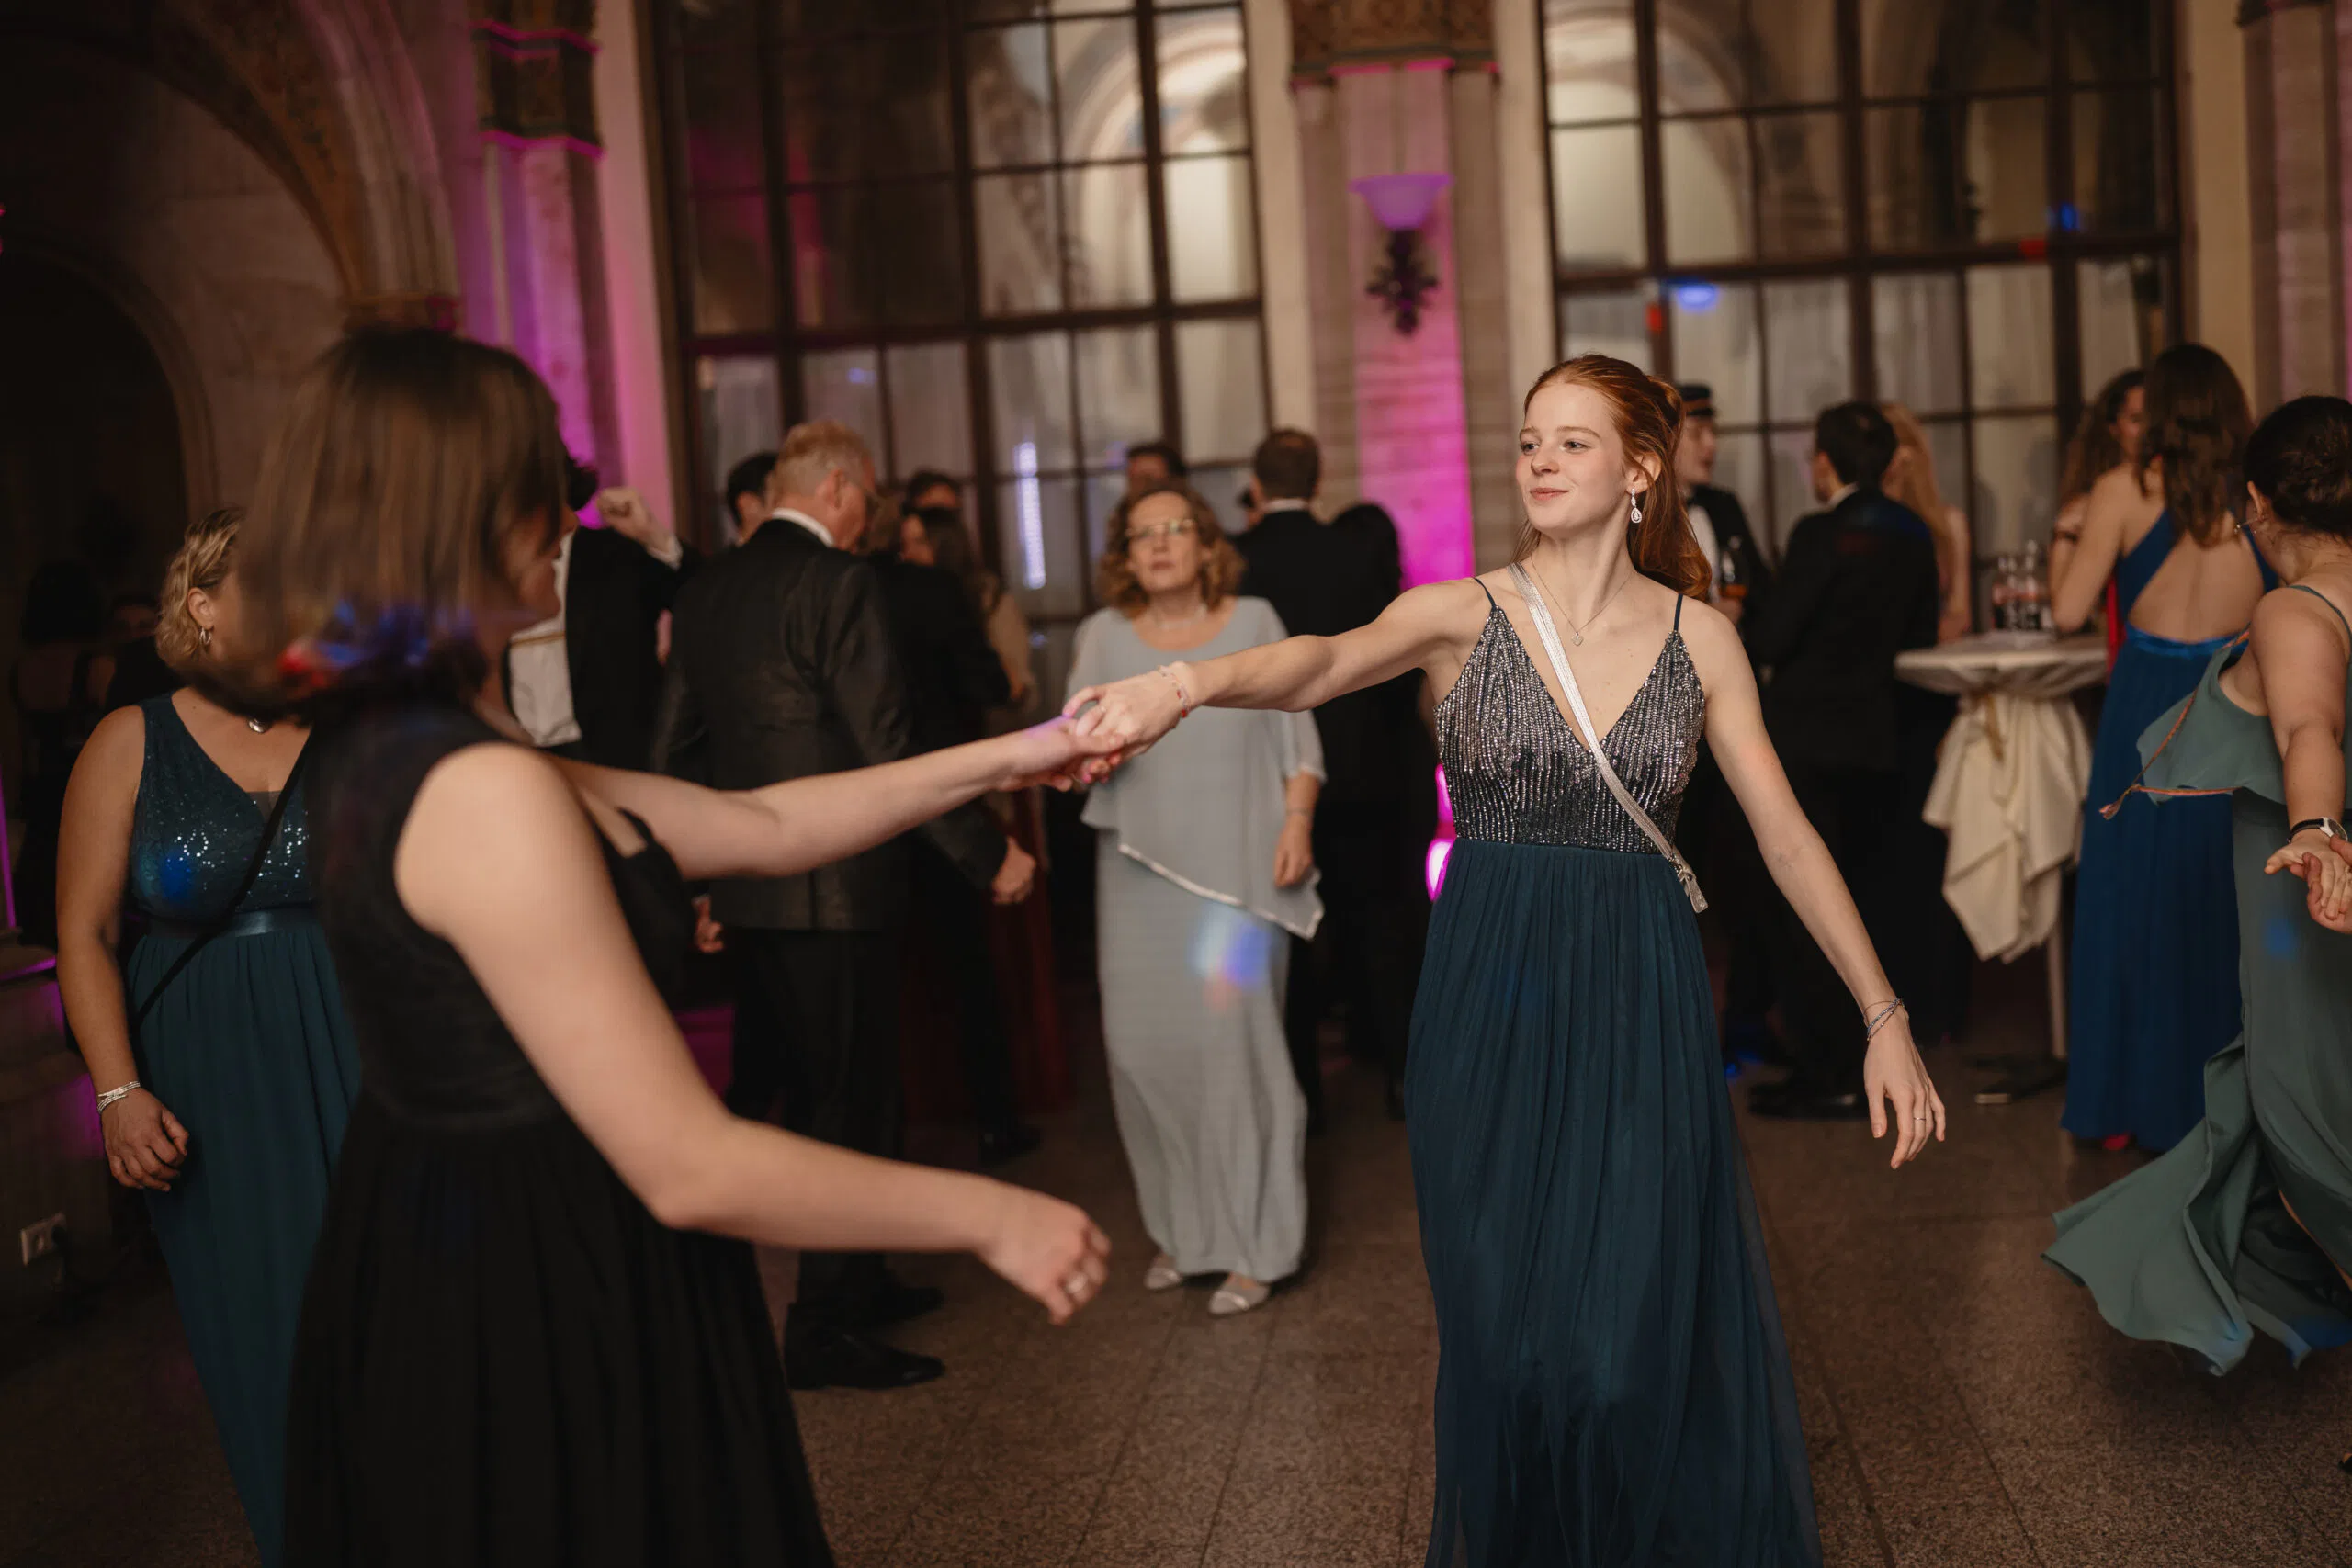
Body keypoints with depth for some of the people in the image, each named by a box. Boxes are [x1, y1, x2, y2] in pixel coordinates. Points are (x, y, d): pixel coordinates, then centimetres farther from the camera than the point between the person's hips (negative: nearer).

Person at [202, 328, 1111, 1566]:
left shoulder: (382, 747, 4)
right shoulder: (483, 792, -26)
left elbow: (763, 829, 9)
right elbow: (689, 1169, -26)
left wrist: (999, 761, 9)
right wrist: (991, 1217, -16)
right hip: (549, 1318, -9)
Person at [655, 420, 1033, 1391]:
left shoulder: (706, 588, 9)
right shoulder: (839, 582, -15)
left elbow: (676, 747, 14)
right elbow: (888, 746, -19)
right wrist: (987, 853, -12)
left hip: (748, 889, 8)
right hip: (835, 889, -8)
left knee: (809, 1093, 19)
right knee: (849, 1103, 1)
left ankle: (855, 1282, 33)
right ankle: (823, 1330, 7)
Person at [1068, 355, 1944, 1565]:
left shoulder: (1698, 636, 3)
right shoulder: (1464, 615, -3)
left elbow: (1788, 839, 5)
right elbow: (1325, 663, -23)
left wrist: (1885, 1017, 2)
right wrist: (1190, 680, -44)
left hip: (1640, 1008, 1)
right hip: (1491, 1004, -1)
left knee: (1649, 1330, 3)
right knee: (1506, 1326, 6)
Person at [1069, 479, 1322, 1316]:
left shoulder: (1254, 622, 5)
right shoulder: (1105, 635, 7)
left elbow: (1297, 737, 6)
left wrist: (1297, 824, -6)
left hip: (1236, 867, -2)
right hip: (1142, 871, 2)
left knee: (1232, 1035, -6)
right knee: (1144, 1045, 1)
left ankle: (1254, 1244, 6)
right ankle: (1181, 1228, 19)